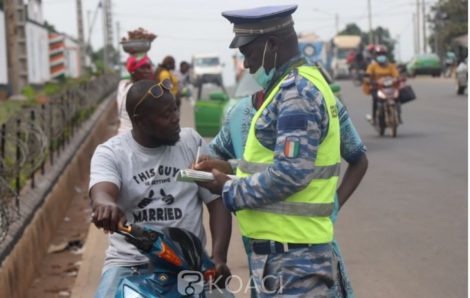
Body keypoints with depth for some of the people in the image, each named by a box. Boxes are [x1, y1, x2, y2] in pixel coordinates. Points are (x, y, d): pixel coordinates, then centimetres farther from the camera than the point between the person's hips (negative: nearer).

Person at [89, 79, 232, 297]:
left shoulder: (192, 142, 5)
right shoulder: (110, 153, -1)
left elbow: (218, 202, 5)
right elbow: (100, 194, -22)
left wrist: (218, 257, -11)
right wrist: (106, 204, -49)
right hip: (128, 263, -1)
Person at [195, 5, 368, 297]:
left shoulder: (297, 91, -16)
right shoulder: (298, 85, 16)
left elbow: (291, 173, -24)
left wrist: (230, 191, -13)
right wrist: (226, 170, 10)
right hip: (288, 250, 10)